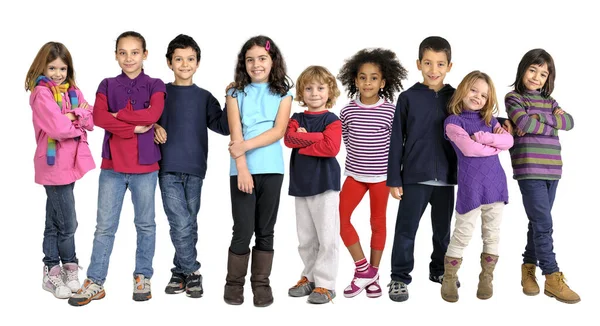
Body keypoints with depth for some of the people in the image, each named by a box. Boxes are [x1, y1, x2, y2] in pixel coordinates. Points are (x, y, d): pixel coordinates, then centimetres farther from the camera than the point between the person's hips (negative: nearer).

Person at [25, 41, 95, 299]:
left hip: (69, 163, 7)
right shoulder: (41, 93, -11)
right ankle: (71, 269, 13)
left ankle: (52, 272, 22)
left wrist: (73, 116, -17)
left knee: (54, 222, 14)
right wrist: (79, 123, -4)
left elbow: (90, 120, 1)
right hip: (54, 163, -7)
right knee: (68, 223, -2)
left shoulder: (73, 91, 12)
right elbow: (59, 128, -21)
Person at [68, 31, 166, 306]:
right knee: (105, 226, 4)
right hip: (112, 165, 1)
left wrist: (118, 114, -11)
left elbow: (153, 114, -16)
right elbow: (99, 117, -10)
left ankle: (143, 277, 22)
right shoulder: (107, 85, 7)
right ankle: (95, 282, 10)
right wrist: (134, 127, -16)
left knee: (145, 225, 9)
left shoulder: (155, 85, 3)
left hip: (145, 166, -1)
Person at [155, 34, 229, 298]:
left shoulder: (204, 97, 9)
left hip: (194, 169, 2)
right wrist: (154, 127, -6)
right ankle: (192, 272, 5)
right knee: (181, 224, -10)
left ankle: (180, 271, 21)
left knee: (189, 224, 8)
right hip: (168, 168, -2)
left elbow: (223, 126, 3)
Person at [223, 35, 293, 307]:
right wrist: (242, 169, -15)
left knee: (265, 230, 7)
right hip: (243, 170, -1)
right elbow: (236, 135, -4)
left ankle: (261, 283, 16)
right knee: (243, 230, -2)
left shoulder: (282, 93, 7)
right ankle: (234, 283, 13)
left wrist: (246, 146, -16)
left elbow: (278, 131, -6)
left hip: (271, 169, 1)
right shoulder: (236, 93, 5)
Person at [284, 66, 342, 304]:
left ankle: (325, 284, 2)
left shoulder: (332, 120, -4)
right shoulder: (296, 119, 10)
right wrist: (316, 137, -15)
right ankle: (310, 277, 26)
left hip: (325, 184, -5)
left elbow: (331, 147, -19)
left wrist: (302, 142, -11)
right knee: (305, 238, 13)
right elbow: (289, 138, -8)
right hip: (301, 184, 5)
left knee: (327, 238, -4)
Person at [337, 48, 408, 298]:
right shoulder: (348, 111, -3)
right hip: (354, 174, 2)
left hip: (381, 175, -2)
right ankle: (363, 269, 4)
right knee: (340, 217, -9)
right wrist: (359, 160, 6)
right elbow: (347, 141, 9)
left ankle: (373, 275, 21)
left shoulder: (390, 112, -7)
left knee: (378, 222, 8)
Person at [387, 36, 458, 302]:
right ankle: (399, 277, 11)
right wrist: (394, 178, -4)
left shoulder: (455, 98, 3)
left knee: (443, 228, 15)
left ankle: (439, 269, 33)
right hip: (414, 175, -3)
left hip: (446, 177, 3)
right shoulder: (408, 97, -3)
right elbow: (396, 140, -2)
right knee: (406, 228, 1)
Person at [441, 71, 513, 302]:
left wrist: (484, 137, -16)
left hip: (495, 183, 5)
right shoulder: (453, 121, -4)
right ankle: (449, 280, 14)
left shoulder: (489, 120, 13)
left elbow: (509, 140, -2)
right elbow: (469, 148, -18)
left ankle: (486, 279, 23)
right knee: (462, 236, 1)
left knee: (492, 235, 11)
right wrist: (495, 145, -4)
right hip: (470, 185, -5)